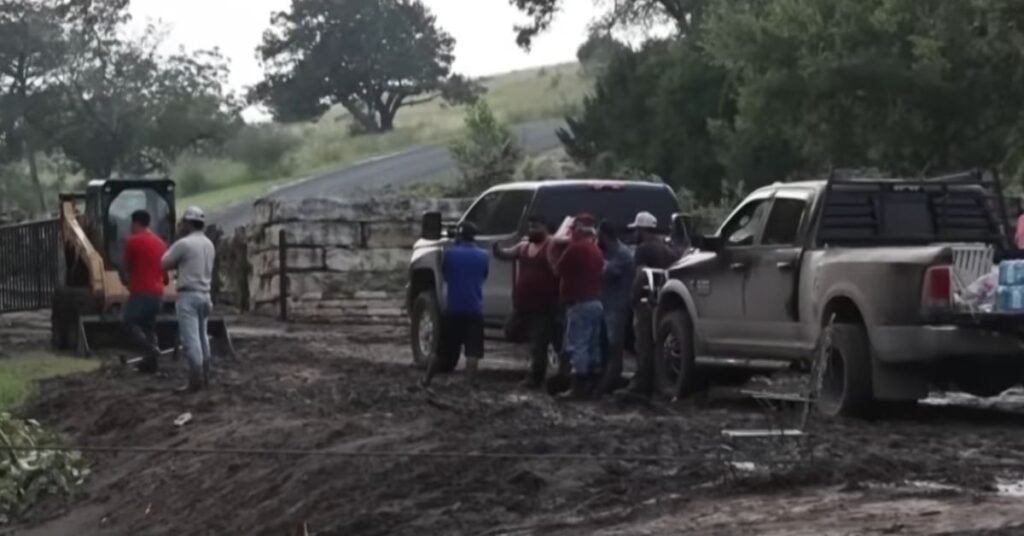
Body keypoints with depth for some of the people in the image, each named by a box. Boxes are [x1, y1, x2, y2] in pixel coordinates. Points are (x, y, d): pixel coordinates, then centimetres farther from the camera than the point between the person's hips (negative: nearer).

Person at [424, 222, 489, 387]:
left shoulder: (450, 253, -1)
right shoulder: (482, 255, 2)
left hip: (453, 308, 1)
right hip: (474, 309, -1)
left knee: (442, 349, 12)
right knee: (473, 350, -4)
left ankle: (426, 380, 20)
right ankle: (471, 384, -16)